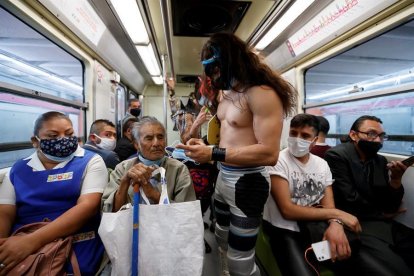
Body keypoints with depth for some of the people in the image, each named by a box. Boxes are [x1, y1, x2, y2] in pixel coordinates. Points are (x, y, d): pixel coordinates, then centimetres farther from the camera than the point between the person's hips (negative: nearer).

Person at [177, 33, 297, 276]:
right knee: (223, 241, 26)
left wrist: (214, 154, -27)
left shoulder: (261, 93, -18)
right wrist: (206, 147, 0)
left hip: (246, 182, -8)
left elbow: (269, 153, -25)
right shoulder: (228, 92, 9)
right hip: (223, 176, 9)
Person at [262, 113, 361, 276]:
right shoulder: (278, 161, -14)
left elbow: (328, 204, -1)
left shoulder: (322, 164, 5)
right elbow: (287, 210, -19)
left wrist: (335, 223, -24)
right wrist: (337, 214, -17)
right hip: (286, 231, -5)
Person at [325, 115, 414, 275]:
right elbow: (350, 199, -14)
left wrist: (396, 179, -9)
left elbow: (391, 206, 8)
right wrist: (381, 214, 2)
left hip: (382, 223, 7)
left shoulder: (381, 161, 11)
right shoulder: (336, 155, -10)